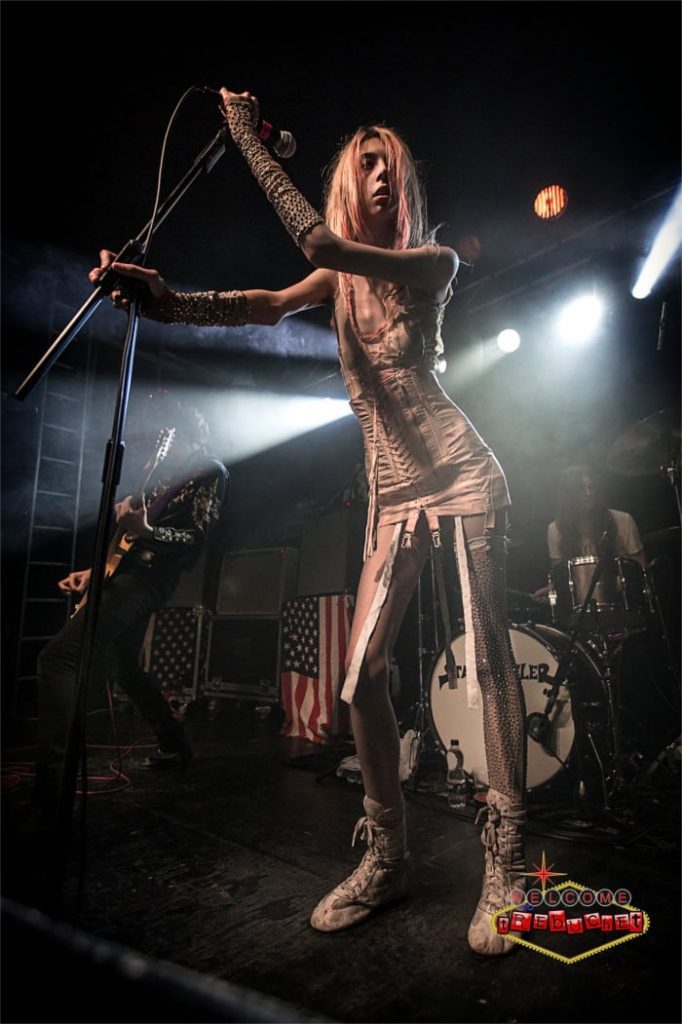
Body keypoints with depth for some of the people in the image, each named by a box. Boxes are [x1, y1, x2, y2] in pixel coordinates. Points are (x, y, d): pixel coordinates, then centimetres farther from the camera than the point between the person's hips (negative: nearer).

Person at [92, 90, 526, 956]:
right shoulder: (339, 279, 16)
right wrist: (166, 300, -20)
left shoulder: (433, 261, 3)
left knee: (489, 661, -4)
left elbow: (322, 244, -13)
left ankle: (504, 863, 9)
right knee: (361, 674, -3)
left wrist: (251, 142, -4)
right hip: (392, 493, 4)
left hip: (461, 475, -3)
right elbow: (266, 306, -4)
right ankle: (386, 859, 14)